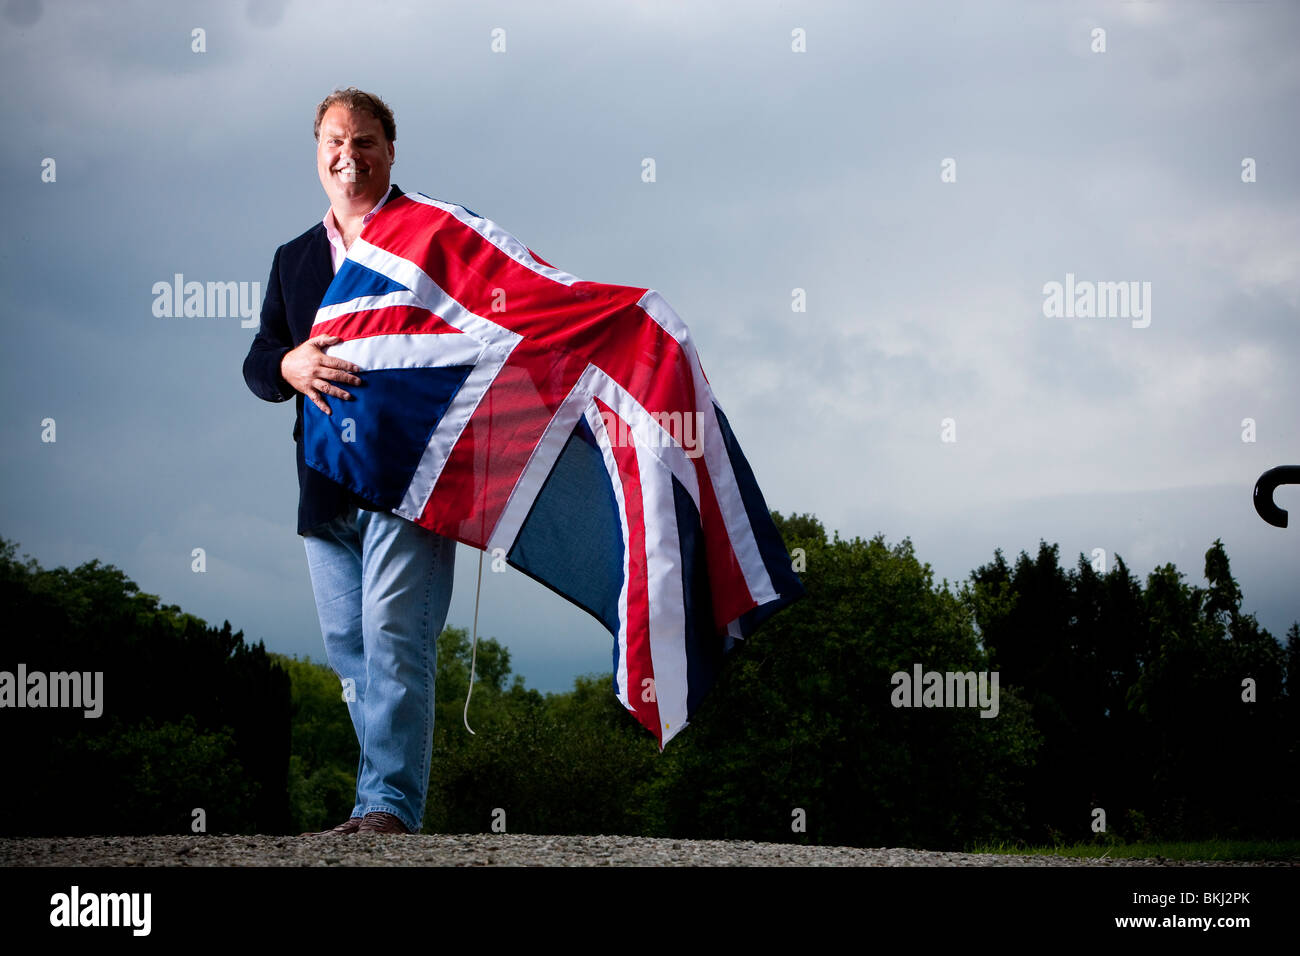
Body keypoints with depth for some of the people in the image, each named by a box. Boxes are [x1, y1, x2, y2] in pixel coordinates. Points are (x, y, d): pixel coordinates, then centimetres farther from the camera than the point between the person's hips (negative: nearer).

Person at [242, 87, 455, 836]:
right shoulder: (295, 259, 19)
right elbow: (258, 363, 11)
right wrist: (290, 366, -13)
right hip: (328, 487, 6)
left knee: (394, 640, -13)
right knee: (349, 650, 8)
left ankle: (390, 807, -14)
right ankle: (387, 796, 15)